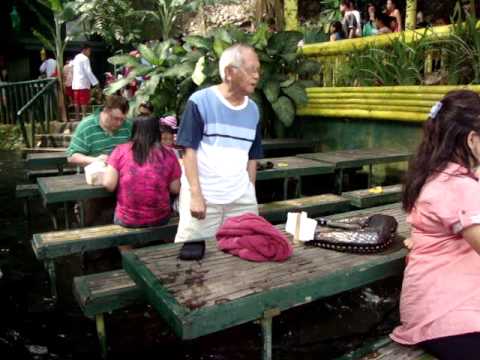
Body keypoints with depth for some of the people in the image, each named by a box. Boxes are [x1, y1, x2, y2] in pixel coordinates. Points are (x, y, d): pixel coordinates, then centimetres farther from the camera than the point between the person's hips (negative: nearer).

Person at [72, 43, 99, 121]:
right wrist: (95, 82, -15)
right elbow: (88, 72, -16)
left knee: (77, 102, 9)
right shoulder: (85, 58, -10)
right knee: (84, 102, -7)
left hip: (75, 83, 8)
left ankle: (77, 117, 13)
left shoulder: (76, 57, 18)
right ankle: (84, 117, -9)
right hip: (83, 83, -8)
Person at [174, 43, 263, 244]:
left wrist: (250, 193, 11)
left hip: (241, 198, 5)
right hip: (203, 196, -4)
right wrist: (196, 195, -14)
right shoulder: (200, 101, -7)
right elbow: (189, 150, -9)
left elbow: (252, 158, 13)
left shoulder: (253, 110, 8)